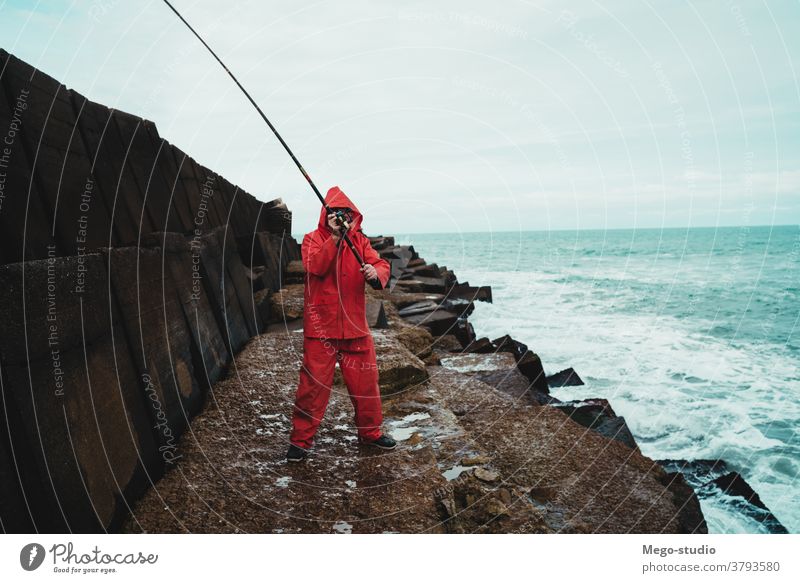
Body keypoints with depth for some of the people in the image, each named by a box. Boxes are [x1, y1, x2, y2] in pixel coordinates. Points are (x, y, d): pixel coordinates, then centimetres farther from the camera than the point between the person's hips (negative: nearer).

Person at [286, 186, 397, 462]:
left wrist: (375, 273, -24)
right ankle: (300, 439, 13)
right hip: (321, 327, -3)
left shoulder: (360, 240, 10)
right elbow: (315, 266, -19)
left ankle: (370, 431, 29)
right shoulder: (313, 239, 0)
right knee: (314, 383, -1)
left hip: (355, 327, 4)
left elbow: (382, 265, -1)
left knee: (366, 381, 10)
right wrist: (334, 237, -28)